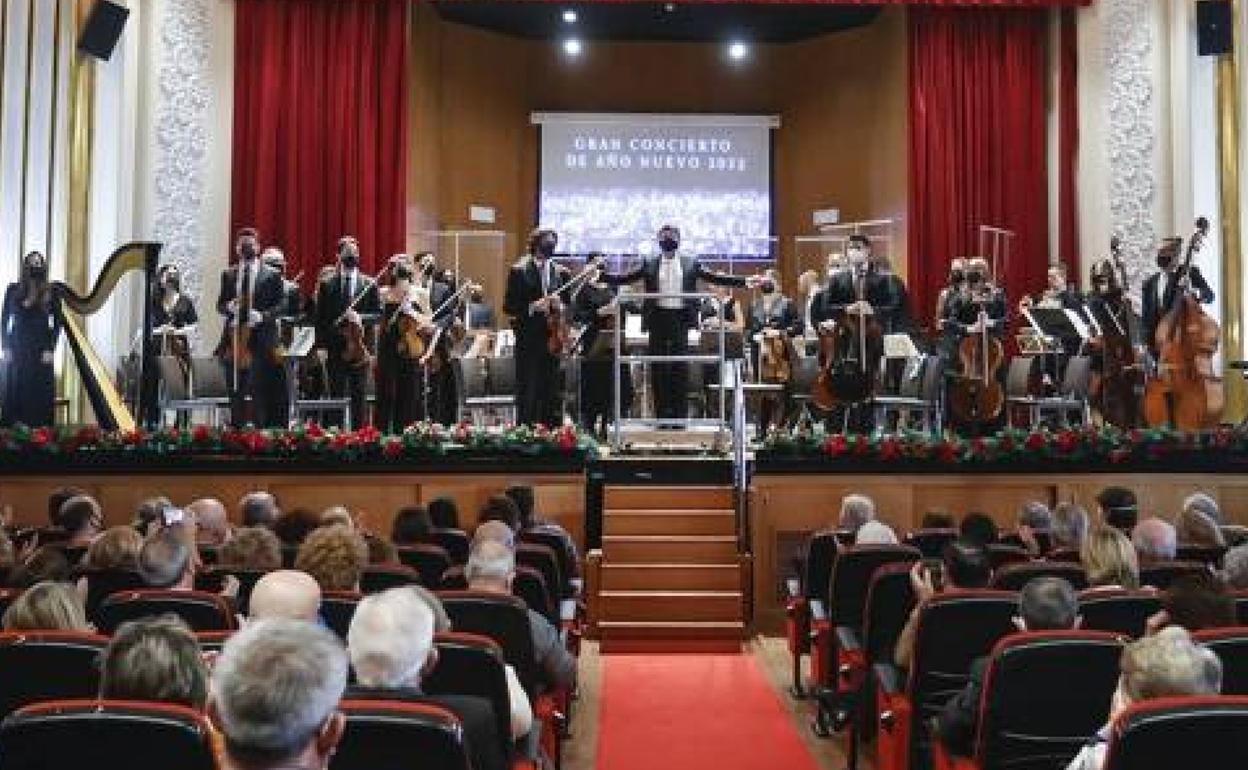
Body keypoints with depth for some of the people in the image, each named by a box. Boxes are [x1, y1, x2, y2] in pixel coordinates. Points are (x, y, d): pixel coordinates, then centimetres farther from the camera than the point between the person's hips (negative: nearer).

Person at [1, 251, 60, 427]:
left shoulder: (51, 292, 2)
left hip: (41, 351, -2)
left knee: (39, 392, -3)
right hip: (16, 350, 2)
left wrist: (51, 349, -6)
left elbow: (57, 322, 1)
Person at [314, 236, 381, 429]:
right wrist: (320, 345, -4)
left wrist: (361, 318, -16)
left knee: (358, 397, 3)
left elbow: (378, 314, 4)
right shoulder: (326, 283, 5)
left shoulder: (369, 284, 6)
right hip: (334, 348, 0)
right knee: (337, 396, 2)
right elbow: (320, 316, 3)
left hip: (360, 347, 0)